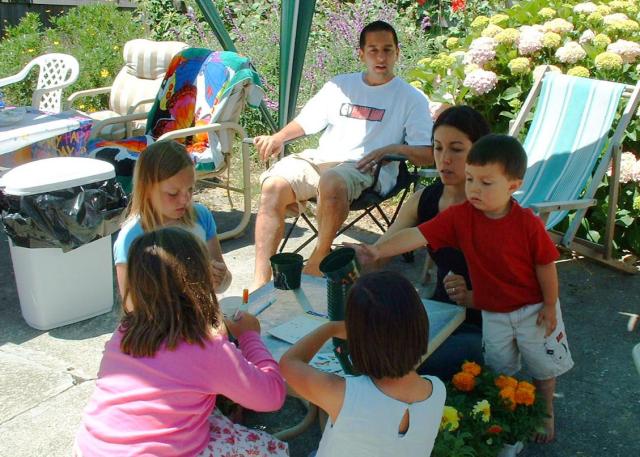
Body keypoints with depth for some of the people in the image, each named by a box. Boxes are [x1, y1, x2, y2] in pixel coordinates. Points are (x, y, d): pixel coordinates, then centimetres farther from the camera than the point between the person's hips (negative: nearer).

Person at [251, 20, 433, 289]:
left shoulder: (411, 98, 10)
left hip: (363, 169, -4)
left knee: (331, 182, -39)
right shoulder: (340, 85, 23)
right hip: (319, 159, 4)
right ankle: (261, 282, -26)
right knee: (274, 186, -26)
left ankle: (318, 258, -16)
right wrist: (278, 138, 4)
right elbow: (306, 121, 25)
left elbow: (429, 155, 3)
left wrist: (392, 148, -15)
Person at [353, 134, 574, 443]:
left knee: (543, 367, 20)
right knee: (500, 372, 21)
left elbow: (545, 265, -15)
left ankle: (546, 413, 47)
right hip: (492, 312, 2)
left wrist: (550, 306, -7)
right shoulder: (460, 216, -19)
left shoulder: (528, 224, -26)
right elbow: (419, 235, -26)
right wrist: (378, 250, -38)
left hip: (533, 309, -2)